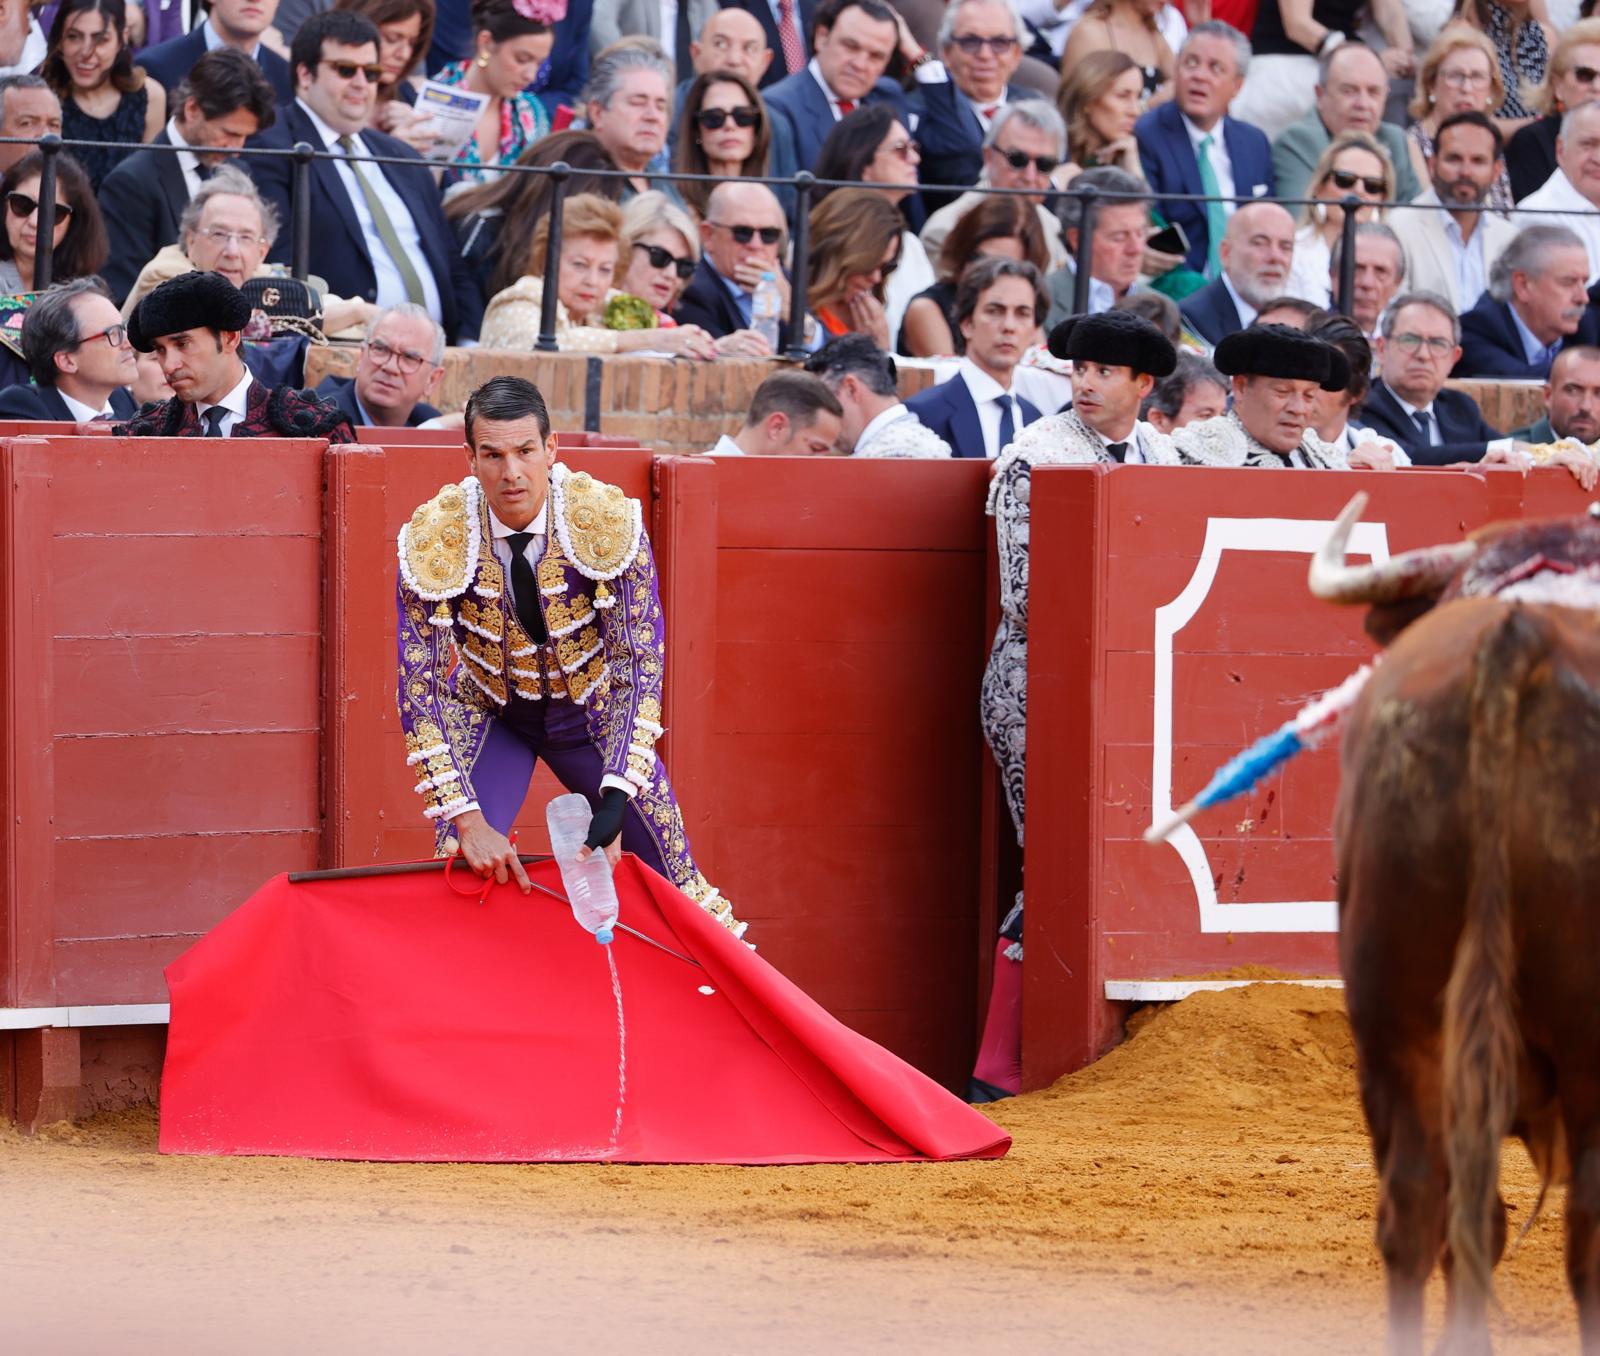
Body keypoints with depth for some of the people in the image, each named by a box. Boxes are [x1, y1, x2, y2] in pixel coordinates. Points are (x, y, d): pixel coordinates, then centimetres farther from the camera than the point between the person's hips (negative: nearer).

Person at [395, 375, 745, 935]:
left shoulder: (610, 521, -26)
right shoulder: (431, 539, -25)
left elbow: (641, 666, -24)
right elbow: (419, 689, -21)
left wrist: (616, 799, -36)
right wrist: (467, 821, -30)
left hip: (593, 714, 0)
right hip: (488, 716, 0)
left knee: (671, 878, 0)